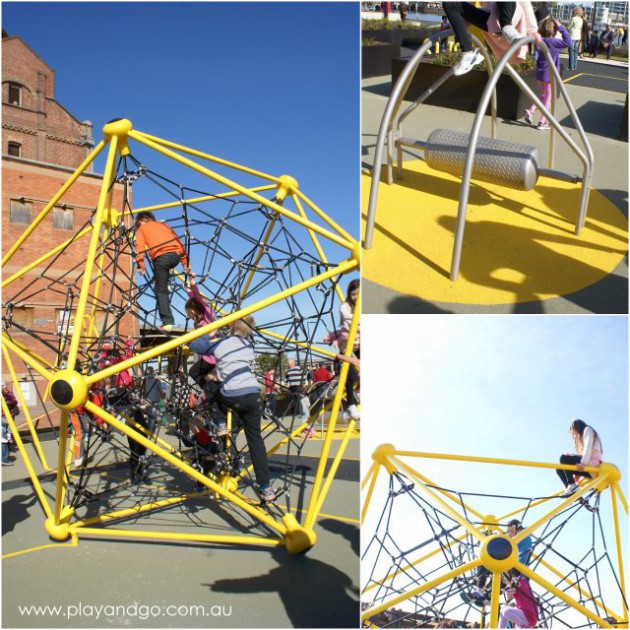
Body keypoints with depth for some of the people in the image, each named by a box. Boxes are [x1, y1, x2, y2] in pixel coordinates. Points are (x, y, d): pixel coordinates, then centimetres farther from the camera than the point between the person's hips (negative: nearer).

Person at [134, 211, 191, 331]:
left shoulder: (142, 228, 23)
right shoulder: (164, 225, 33)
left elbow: (140, 246, 6)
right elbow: (178, 241, 25)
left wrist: (140, 264, -2)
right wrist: (185, 262, 22)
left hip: (161, 257, -4)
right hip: (176, 255, 4)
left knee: (161, 291, 0)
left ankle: (167, 322, -11)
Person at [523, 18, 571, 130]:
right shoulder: (552, 42, -17)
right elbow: (568, 42, -19)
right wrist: (561, 27, -14)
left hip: (540, 72, 6)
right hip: (549, 74, -6)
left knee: (543, 95, 23)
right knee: (548, 97, 5)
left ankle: (531, 110, 5)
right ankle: (542, 122, 5)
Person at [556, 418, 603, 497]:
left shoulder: (587, 429, 6)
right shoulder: (583, 436, 33)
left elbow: (588, 447, -12)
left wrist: (583, 463, -25)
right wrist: (571, 455, 4)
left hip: (594, 462, -9)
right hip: (589, 464, 9)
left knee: (564, 458, -19)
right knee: (560, 469, 1)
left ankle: (572, 485, -26)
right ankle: (572, 491, -16)